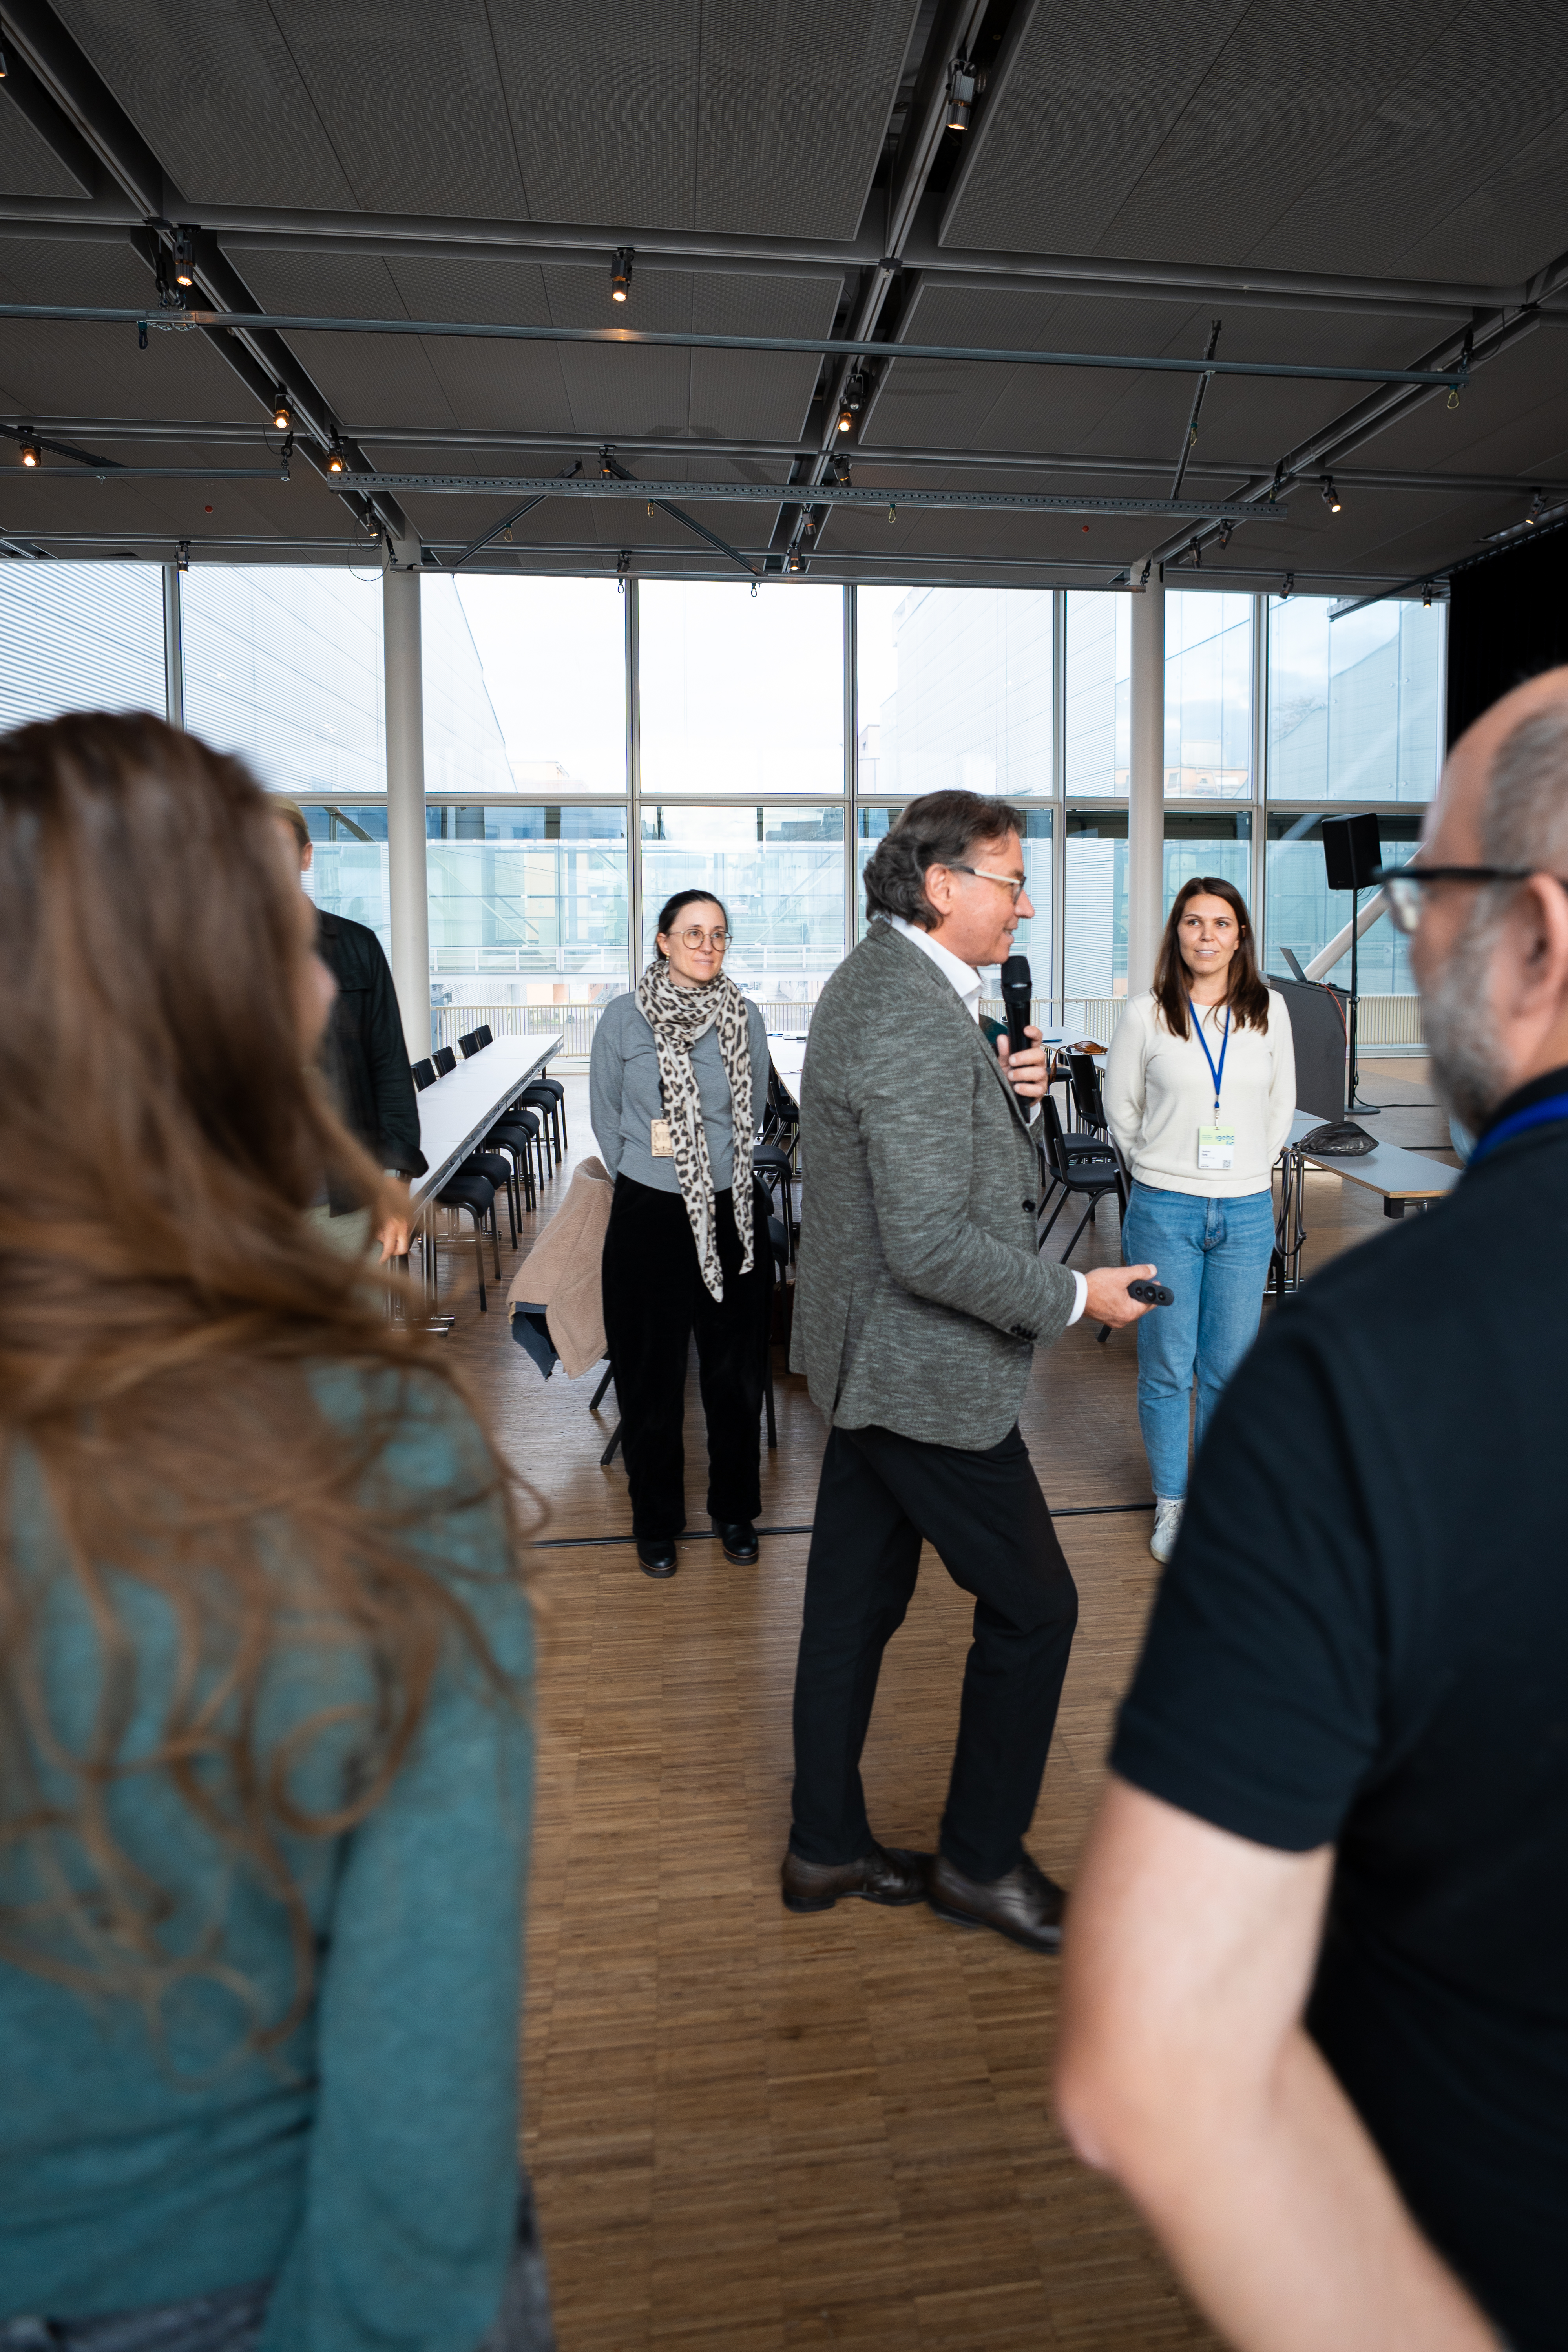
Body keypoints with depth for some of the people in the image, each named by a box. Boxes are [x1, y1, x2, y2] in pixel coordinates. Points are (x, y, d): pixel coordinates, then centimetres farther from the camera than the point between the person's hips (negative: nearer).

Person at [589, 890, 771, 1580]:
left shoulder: (744, 1019, 1)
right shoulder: (623, 1017, -4)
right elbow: (606, 1117, 6)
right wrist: (647, 1178, 11)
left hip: (732, 1214, 2)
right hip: (649, 1216, -1)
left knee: (736, 1369, 10)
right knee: (651, 1375, 7)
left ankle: (735, 1510, 29)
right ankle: (656, 1520, 25)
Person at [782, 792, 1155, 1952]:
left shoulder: (874, 979, 9)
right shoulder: (916, 1021, -24)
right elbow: (932, 1243, -28)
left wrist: (999, 1092, 3)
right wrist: (1076, 1295, -16)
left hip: (869, 1359, 10)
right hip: (927, 1372, -10)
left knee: (855, 1602, 17)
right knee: (1034, 1604, 7)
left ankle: (828, 1847, 33)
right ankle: (981, 1859, 25)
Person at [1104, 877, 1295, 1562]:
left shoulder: (1270, 1010, 3)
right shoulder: (1146, 1016, -4)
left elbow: (1281, 1102, 16)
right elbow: (1121, 1108, 8)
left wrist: (1254, 1167, 13)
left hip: (1247, 1211, 2)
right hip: (1164, 1210, -2)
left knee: (1230, 1367, 9)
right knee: (1167, 1368, 5)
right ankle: (1171, 1502, 22)